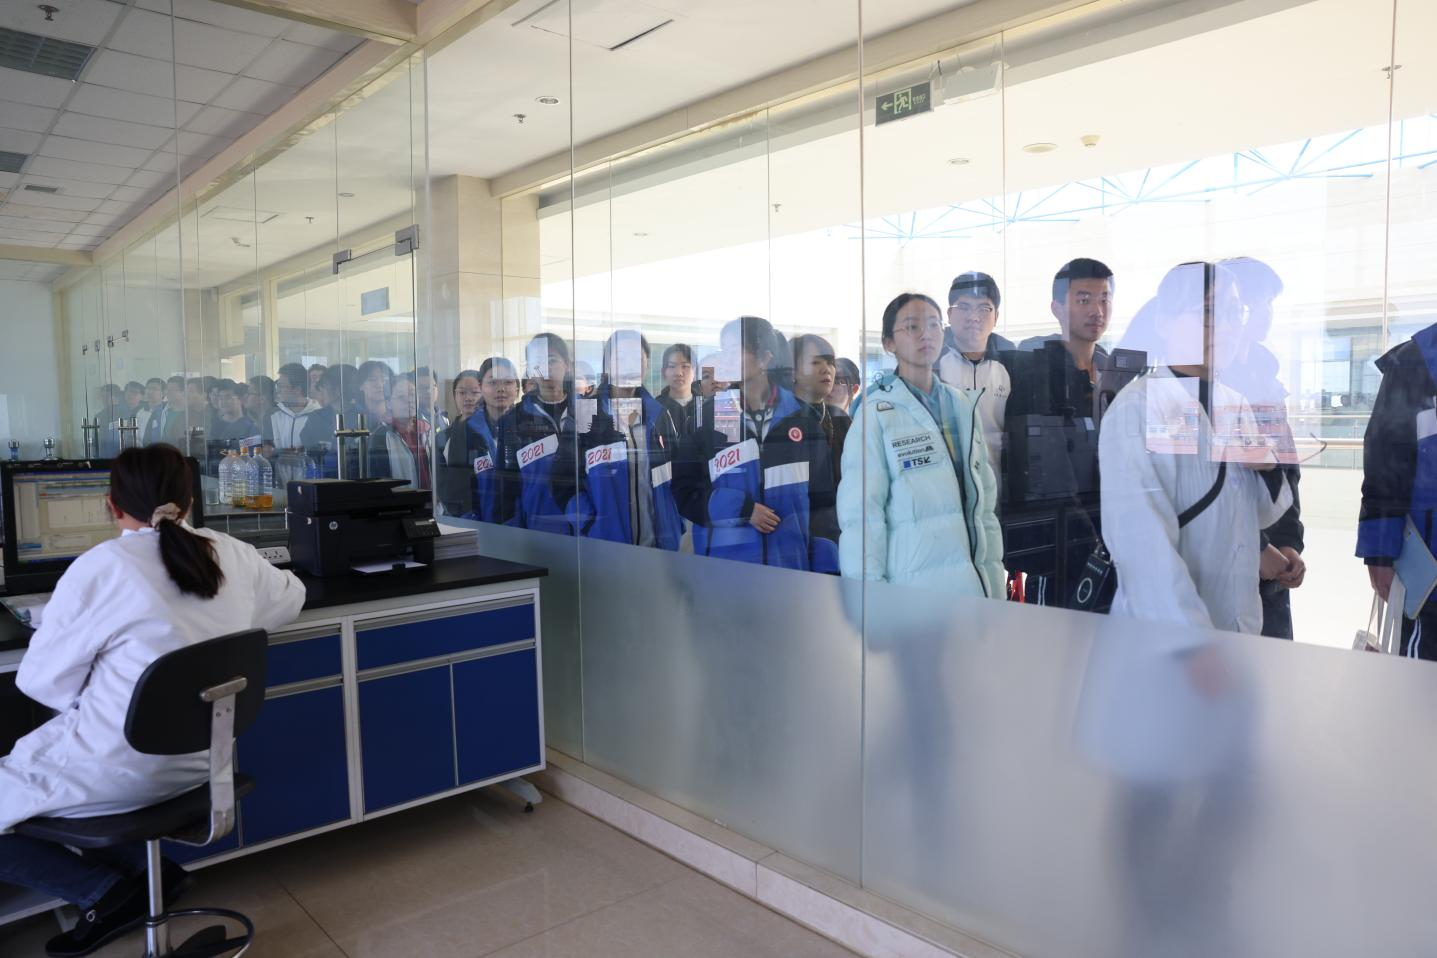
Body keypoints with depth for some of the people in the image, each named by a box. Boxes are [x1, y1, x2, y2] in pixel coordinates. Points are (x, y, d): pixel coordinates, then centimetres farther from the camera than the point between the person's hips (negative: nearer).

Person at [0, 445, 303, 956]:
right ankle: (143, 866, 15)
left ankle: (106, 890, 3)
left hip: (122, 768, -6)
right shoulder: (232, 554, -3)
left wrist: (90, 699, 13)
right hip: (201, 755, 7)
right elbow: (290, 599, 18)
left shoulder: (101, 567, -16)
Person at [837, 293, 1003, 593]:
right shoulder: (876, 413, -6)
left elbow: (985, 497, 13)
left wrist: (994, 578, 9)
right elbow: (861, 511, -10)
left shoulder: (962, 407, 11)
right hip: (911, 584, -5)